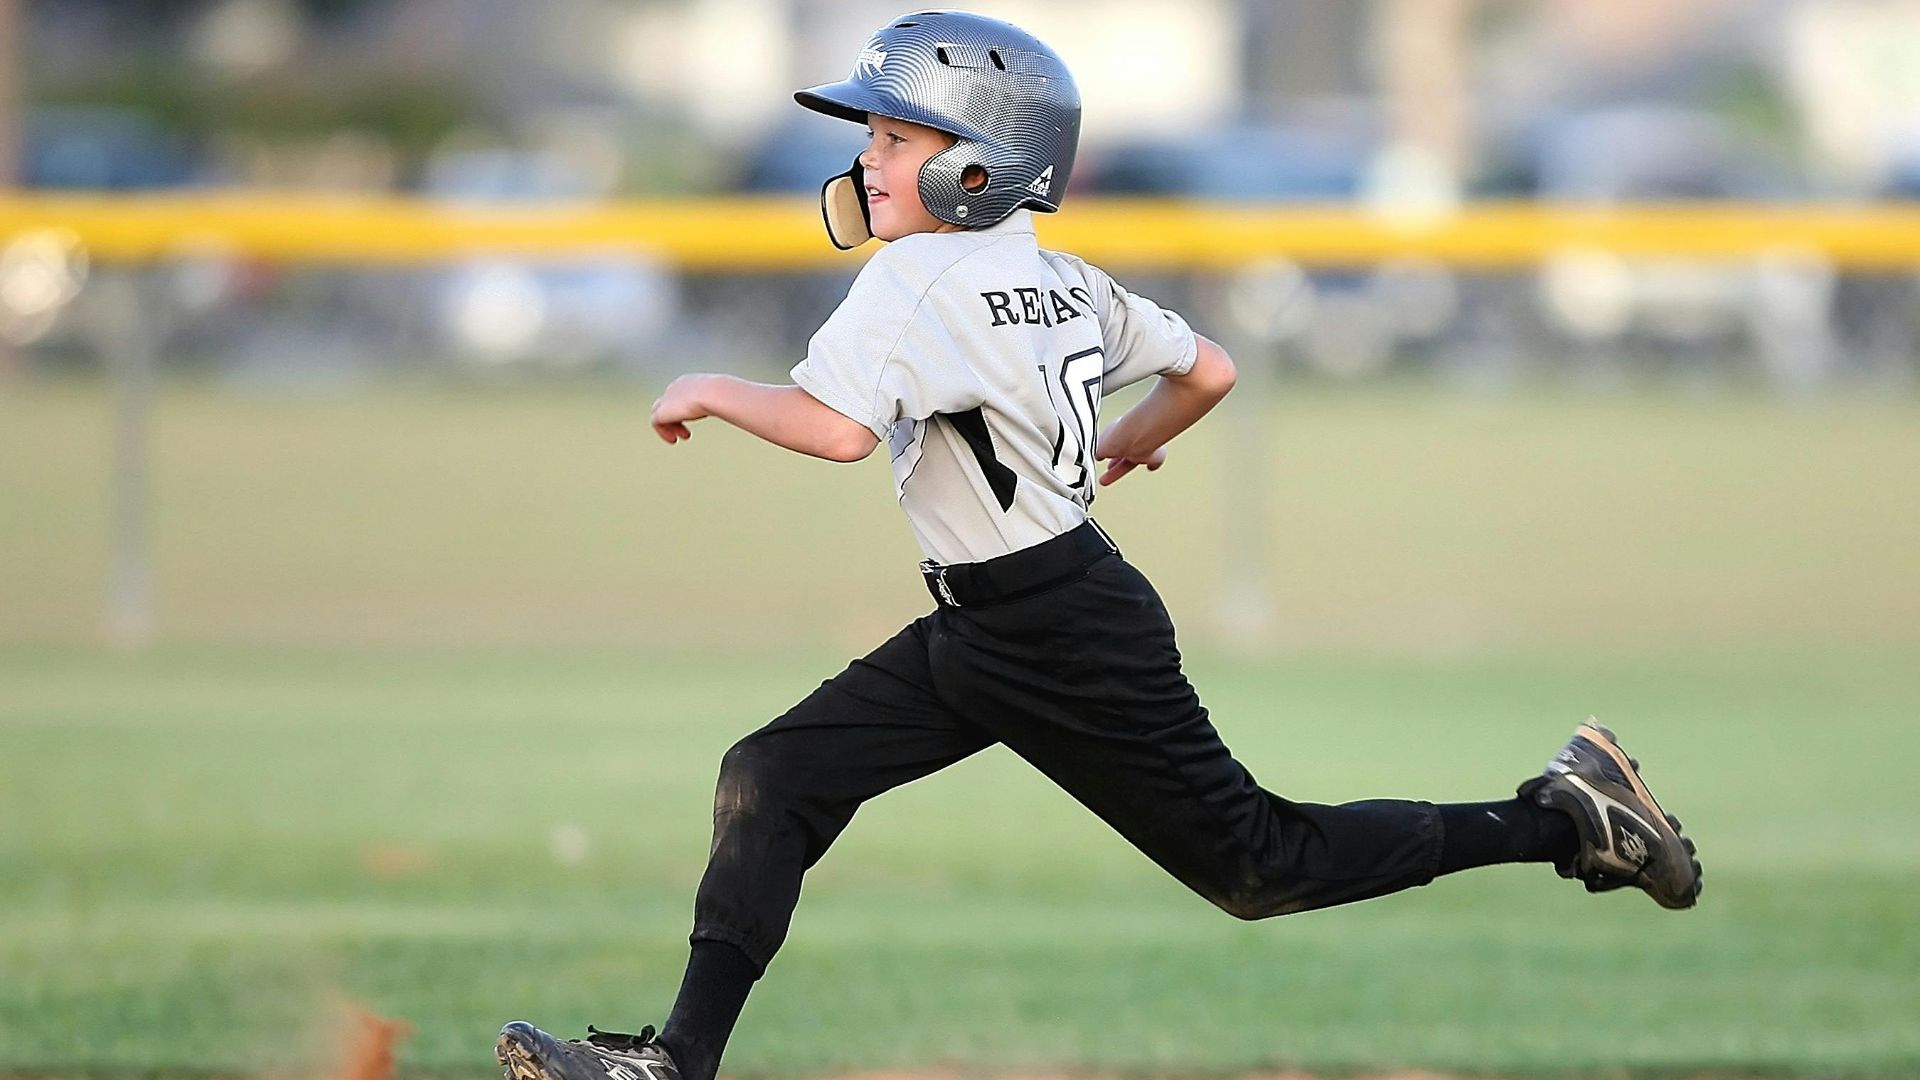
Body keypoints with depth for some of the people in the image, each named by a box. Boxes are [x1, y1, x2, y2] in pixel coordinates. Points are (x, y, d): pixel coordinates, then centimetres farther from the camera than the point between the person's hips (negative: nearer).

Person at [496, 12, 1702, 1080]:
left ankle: (1564, 818, 12)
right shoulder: (1059, 279, 5)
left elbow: (840, 428, -35)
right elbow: (1206, 372, 13)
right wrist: (1121, 447, 31)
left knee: (1258, 864, 2)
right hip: (981, 637, 10)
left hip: (1068, 641, -10)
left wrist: (714, 392, -18)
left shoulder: (918, 281, -20)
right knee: (772, 778, 2)